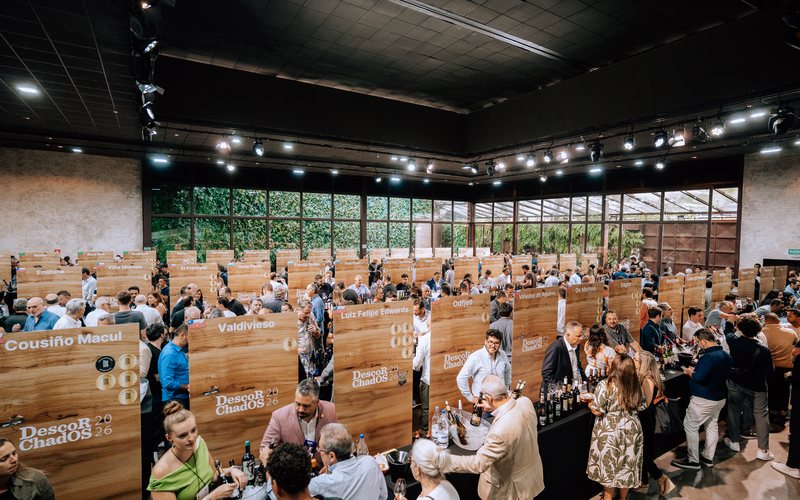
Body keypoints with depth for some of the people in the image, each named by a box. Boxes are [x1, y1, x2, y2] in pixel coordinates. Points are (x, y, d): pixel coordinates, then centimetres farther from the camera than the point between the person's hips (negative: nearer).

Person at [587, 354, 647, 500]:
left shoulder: (605, 385, -21)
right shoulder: (636, 386, -7)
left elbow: (597, 411, -17)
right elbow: (641, 407, 7)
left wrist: (590, 404, 3)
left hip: (610, 432, -4)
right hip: (631, 429, 4)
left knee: (609, 466, 15)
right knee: (627, 465, 20)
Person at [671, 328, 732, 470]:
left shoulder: (709, 357, -27)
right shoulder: (726, 356, 4)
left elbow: (698, 378, -32)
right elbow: (724, 374, 16)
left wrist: (690, 372, -12)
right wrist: (697, 370, 10)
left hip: (704, 400, -10)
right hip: (719, 398, 10)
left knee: (690, 426, 2)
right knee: (712, 426, 20)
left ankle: (693, 460, 9)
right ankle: (708, 457, 32)